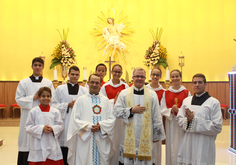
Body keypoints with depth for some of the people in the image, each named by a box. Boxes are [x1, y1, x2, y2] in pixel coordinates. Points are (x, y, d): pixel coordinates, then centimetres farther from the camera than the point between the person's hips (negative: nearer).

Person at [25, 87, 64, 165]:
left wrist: (52, 129, -17)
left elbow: (60, 125, 3)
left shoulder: (55, 111, 2)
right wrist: (42, 128, -15)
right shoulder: (33, 111, -1)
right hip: (38, 146, -1)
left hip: (52, 145, 1)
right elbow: (28, 127, -2)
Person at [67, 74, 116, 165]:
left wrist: (101, 125, -12)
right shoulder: (80, 100, 7)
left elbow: (112, 119, 5)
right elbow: (75, 119, -1)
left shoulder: (105, 100, 12)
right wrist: (89, 126, -14)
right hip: (85, 140, -2)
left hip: (102, 141, 2)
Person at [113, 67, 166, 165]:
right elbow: (116, 111, -1)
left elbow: (157, 117, 6)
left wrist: (157, 135, 6)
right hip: (129, 137, 0)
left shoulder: (152, 95, 5)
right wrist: (132, 110, -10)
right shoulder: (124, 93, 5)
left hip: (145, 137, 0)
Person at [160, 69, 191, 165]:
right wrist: (171, 110, -16)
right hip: (170, 124, 1)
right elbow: (162, 109, 2)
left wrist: (178, 110, -18)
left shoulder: (186, 93, 3)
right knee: (171, 147, 2)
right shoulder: (166, 93, 7)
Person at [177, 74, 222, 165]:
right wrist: (187, 120, -13)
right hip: (187, 144, 4)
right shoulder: (186, 100, 11)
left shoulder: (214, 103, -5)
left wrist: (194, 120, -15)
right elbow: (180, 119, 9)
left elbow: (217, 127, -11)